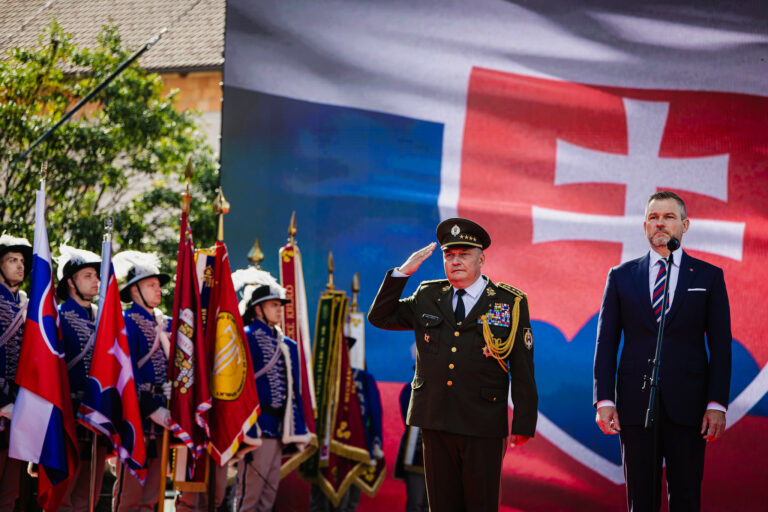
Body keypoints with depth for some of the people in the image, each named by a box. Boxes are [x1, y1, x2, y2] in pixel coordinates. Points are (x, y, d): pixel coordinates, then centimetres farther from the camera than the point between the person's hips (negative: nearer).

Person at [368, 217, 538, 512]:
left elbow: (523, 369, 0)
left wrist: (523, 423, -4)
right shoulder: (428, 297, 12)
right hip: (435, 422, 3)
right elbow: (380, 317, 14)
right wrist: (402, 273, 2)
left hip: (482, 426, -3)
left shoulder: (510, 303, 1)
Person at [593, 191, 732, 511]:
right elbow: (606, 342, 8)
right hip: (635, 406, 1)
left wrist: (717, 404, -5)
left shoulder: (708, 277, 8)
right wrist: (604, 400, -2)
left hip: (687, 408, -1)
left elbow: (720, 345, 4)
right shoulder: (621, 277, 11)